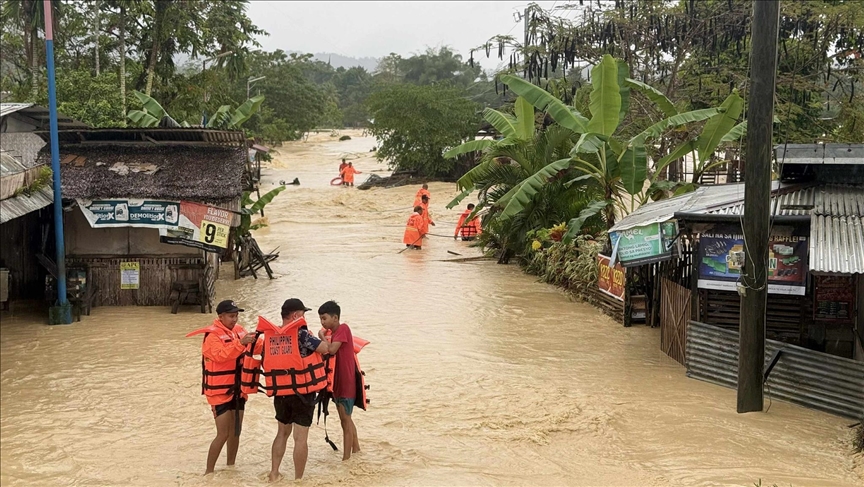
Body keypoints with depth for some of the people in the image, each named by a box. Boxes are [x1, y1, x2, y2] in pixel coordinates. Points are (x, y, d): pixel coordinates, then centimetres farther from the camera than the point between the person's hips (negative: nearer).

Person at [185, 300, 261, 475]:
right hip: (220, 391, -7)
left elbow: (256, 347, 9)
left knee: (236, 431, 15)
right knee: (223, 434, -9)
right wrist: (240, 343, -42)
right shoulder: (212, 335, -15)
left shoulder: (239, 331, 6)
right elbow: (221, 355, -31)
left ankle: (230, 467, 28)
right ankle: (209, 472, 1)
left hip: (237, 389, 7)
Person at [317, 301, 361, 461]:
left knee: (345, 420, -6)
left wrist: (322, 337, -12)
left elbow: (331, 350, -26)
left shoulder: (343, 329, -15)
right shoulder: (334, 333, 12)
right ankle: (356, 450, 32)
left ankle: (346, 459, -2)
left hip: (346, 382, -10)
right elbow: (329, 352, 9)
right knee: (346, 419, 19)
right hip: (338, 381, 10)